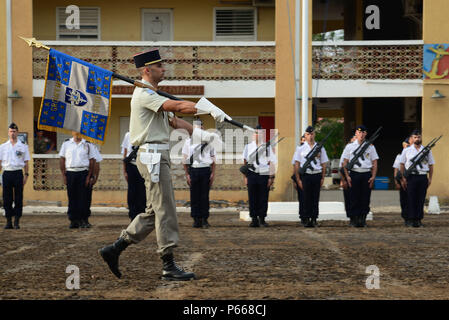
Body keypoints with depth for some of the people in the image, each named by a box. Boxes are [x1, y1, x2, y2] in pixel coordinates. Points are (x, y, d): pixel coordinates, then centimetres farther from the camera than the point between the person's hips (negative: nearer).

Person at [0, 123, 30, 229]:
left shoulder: (23, 146, 6)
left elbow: (26, 162, 7)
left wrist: (26, 175, -2)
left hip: (18, 173, -1)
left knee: (18, 198, -1)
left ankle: (16, 222, 2)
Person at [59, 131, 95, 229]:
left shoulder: (88, 145, 7)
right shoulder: (66, 144, 10)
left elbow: (92, 161, 5)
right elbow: (62, 159, 9)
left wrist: (89, 176, -3)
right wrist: (63, 175, 1)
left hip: (83, 173, -1)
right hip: (70, 172, 1)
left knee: (83, 198, -3)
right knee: (72, 197, 1)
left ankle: (82, 219, 4)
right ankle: (73, 220, 6)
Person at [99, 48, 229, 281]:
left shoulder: (152, 96, 22)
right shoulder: (144, 94, -11)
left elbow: (174, 120, 20)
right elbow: (176, 106, -24)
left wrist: (200, 133, 7)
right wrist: (210, 109, -27)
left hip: (158, 157, 10)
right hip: (152, 156, -10)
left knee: (154, 211, 11)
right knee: (165, 211, -8)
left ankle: (115, 249, 14)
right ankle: (169, 266, -4)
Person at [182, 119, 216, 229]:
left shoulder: (208, 142, 8)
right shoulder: (188, 142, 7)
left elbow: (213, 160, 10)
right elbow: (185, 160, 8)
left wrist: (213, 174, 2)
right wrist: (187, 174, 1)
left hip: (205, 170, 0)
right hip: (193, 170, 0)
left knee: (205, 196, 0)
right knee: (194, 196, 0)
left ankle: (204, 219, 5)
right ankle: (196, 219, 7)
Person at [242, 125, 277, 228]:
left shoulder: (268, 147, 3)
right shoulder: (248, 146, 9)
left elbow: (272, 163, 2)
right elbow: (245, 162, 10)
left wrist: (271, 177, -3)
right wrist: (245, 176, 5)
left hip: (264, 174, -1)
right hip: (252, 174, 1)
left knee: (263, 198, 2)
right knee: (252, 198, 2)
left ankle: (262, 219, 12)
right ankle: (254, 219, 9)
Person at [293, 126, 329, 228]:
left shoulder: (320, 148, 9)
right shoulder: (301, 148, 5)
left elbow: (324, 164, 11)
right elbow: (297, 165, 5)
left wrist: (322, 178, 4)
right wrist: (298, 179, -1)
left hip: (317, 175, 1)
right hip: (305, 175, -1)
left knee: (315, 198, 3)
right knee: (306, 198, -1)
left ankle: (314, 219, 9)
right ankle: (306, 219, 5)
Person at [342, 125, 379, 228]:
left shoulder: (370, 147, 11)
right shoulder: (349, 147, 9)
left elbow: (374, 163, 9)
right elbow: (345, 163, 8)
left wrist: (373, 177, -2)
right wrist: (347, 176, -3)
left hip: (367, 174, 1)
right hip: (354, 174, -1)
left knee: (365, 198, -2)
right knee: (354, 198, -4)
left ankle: (363, 218, 4)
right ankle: (355, 219, -1)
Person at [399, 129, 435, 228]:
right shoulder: (406, 151, 8)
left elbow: (431, 165, 13)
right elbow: (402, 165, 8)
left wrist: (430, 178, 4)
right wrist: (403, 178, -1)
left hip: (423, 177, 2)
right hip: (411, 177, -1)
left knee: (421, 199, 2)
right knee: (411, 199, -4)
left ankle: (419, 219, 9)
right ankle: (412, 219, -2)